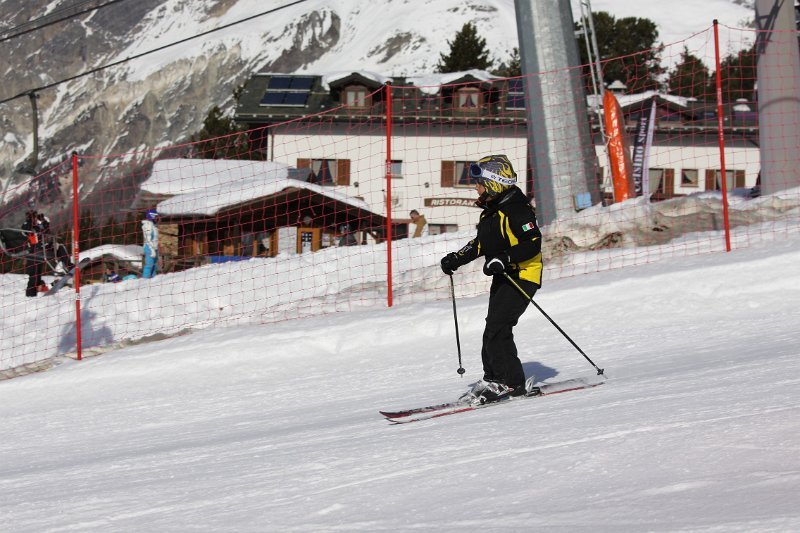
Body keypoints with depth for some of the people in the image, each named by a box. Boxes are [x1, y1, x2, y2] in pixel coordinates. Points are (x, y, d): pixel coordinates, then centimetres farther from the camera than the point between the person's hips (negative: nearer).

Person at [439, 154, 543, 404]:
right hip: (503, 278, 10)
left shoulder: (516, 208, -17)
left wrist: (504, 259, -33)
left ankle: (511, 381, -11)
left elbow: (533, 243, -24)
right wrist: (456, 259, 13)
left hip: (521, 277, -10)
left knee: (496, 328, -16)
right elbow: (481, 243, 24)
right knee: (494, 329, 10)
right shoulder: (491, 210, 13)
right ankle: (494, 377, 17)